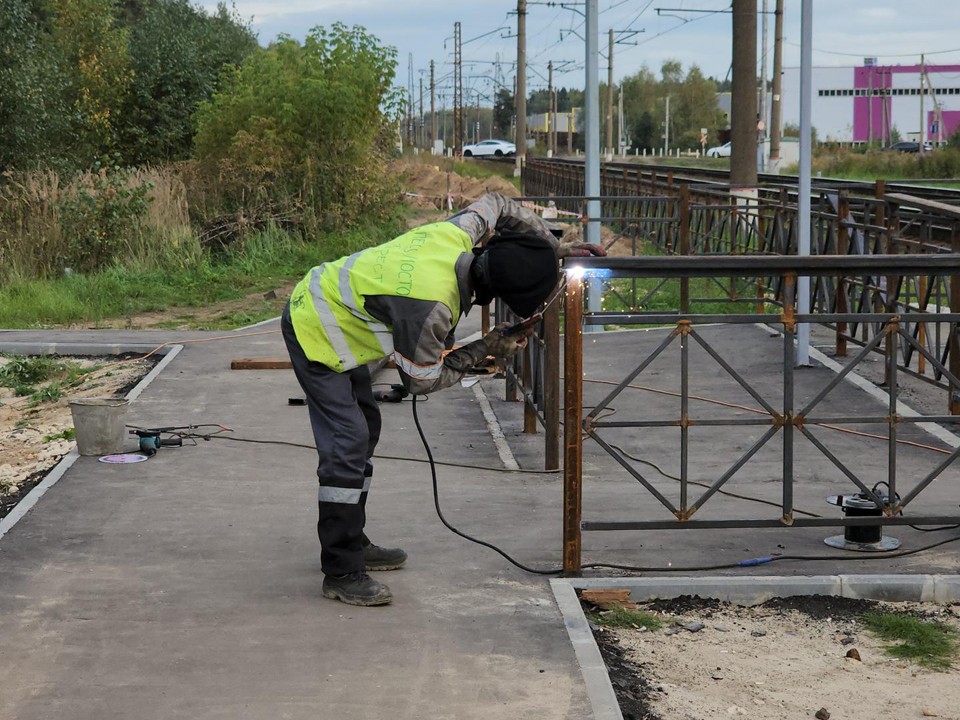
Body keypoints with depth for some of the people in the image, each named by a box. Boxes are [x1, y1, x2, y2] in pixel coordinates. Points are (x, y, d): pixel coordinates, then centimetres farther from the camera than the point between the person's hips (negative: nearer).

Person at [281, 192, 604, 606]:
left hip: (321, 301, 10)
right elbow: (423, 381, -18)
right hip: (315, 334, -10)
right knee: (347, 444, -13)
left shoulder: (456, 235, -15)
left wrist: (555, 249, 6)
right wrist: (485, 350, -10)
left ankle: (350, 544, 30)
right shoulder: (432, 306, -35)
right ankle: (341, 574, -8)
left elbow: (497, 205, 9)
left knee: (364, 429, 19)